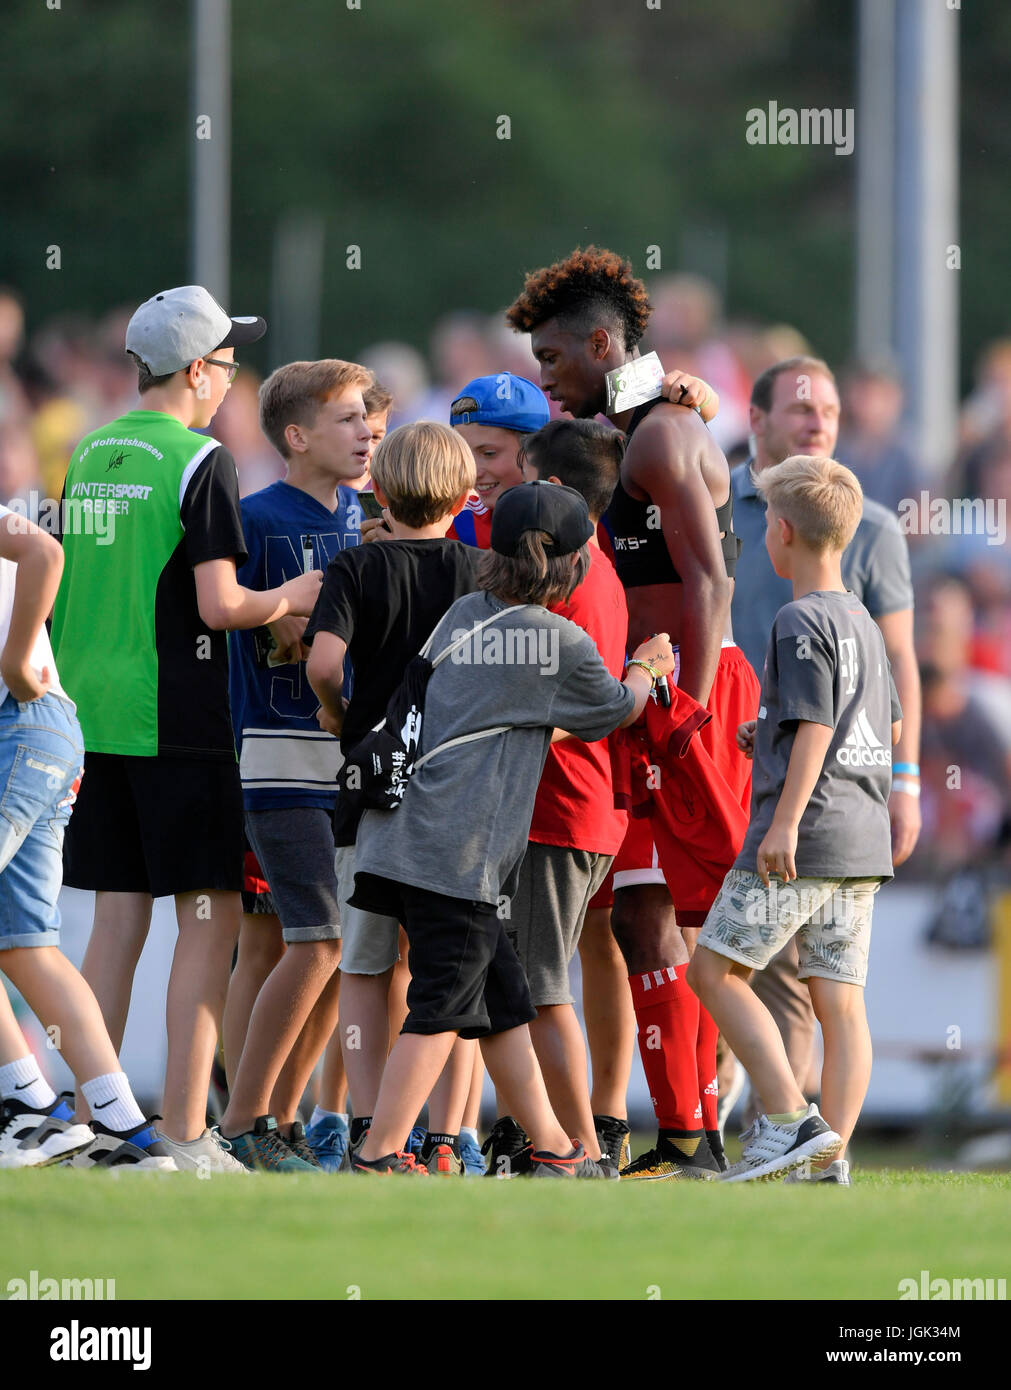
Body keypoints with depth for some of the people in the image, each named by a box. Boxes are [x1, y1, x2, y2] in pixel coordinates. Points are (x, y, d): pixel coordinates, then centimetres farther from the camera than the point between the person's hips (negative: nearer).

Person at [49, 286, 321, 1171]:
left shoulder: (89, 457, 12)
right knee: (209, 918, -2)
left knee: (117, 919, 10)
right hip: (175, 723, -7)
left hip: (94, 722, 7)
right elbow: (219, 605, -16)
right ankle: (186, 1134, -6)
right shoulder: (199, 461, -11)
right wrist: (291, 599, 1)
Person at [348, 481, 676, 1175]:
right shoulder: (562, 642, -5)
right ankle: (378, 1158, -10)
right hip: (458, 848, -8)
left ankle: (553, 1149, 20)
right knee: (440, 1007, -5)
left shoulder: (463, 616, 14)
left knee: (504, 995, 14)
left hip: (406, 827, 8)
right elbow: (618, 709, 14)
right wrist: (645, 669, 35)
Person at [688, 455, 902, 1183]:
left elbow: (815, 727, -18)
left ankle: (789, 1117, -12)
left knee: (715, 967, -3)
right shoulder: (862, 621, 17)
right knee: (840, 997, 5)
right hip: (863, 839, 9)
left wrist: (786, 821, -21)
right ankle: (832, 1152, 1)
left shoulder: (800, 623, -10)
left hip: (803, 833, -9)